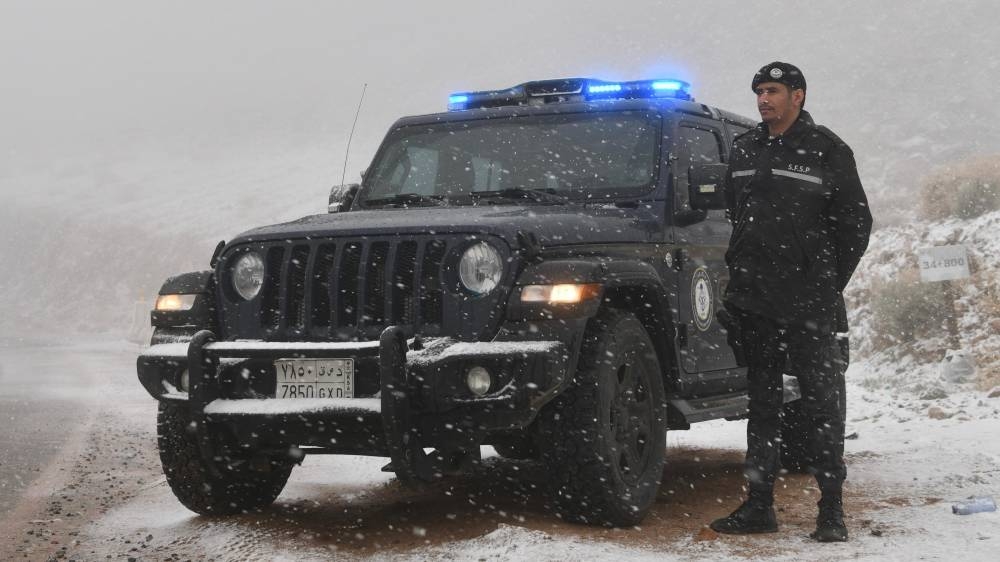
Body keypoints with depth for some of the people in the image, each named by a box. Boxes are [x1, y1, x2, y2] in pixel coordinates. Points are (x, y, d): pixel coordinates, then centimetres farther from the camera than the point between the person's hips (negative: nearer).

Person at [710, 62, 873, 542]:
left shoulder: (827, 150, 0)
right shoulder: (744, 149, 13)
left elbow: (856, 223, 2)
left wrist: (828, 284, -1)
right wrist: (741, 274, 11)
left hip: (808, 304, -5)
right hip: (753, 301, 5)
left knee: (822, 402, -2)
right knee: (762, 401, 9)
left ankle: (831, 511, 2)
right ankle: (759, 505, 15)